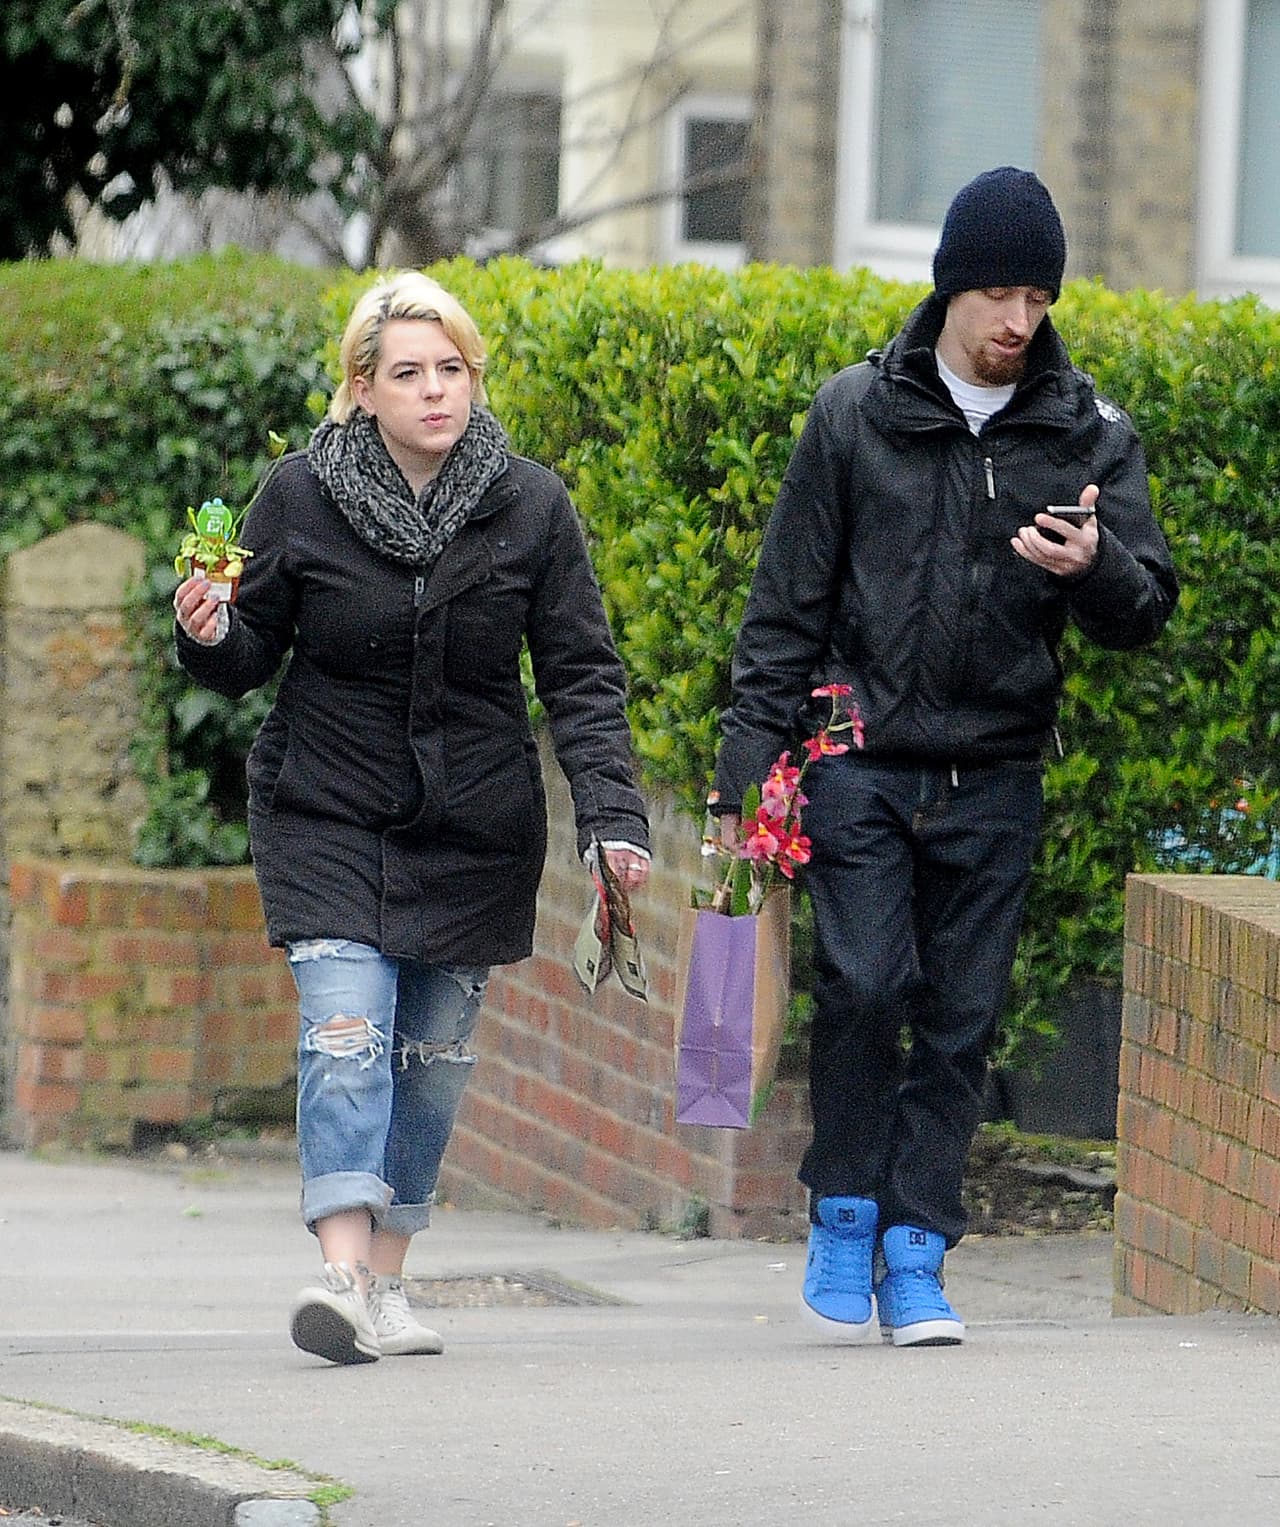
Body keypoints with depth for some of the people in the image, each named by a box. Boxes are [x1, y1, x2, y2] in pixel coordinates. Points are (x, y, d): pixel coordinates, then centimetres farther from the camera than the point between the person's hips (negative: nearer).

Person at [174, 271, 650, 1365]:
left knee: (436, 1054, 6)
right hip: (327, 819, -2)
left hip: (475, 830, 2)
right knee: (346, 1033, -17)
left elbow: (581, 676, -3)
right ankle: (342, 1271, -27)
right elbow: (250, 659, 4)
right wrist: (210, 636, -20)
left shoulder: (531, 506, -4)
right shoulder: (301, 498, -6)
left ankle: (388, 1278, 17)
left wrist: (613, 814, -15)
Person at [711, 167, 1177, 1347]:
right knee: (862, 986, -13)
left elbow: (1147, 609, 3)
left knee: (961, 1018, 0)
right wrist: (751, 757, 0)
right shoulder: (857, 414, 2)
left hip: (994, 782, 1)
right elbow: (790, 599, 6)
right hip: (861, 763, -1)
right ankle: (845, 1213, 6)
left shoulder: (1091, 438, 5)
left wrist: (1094, 568, -21)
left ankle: (915, 1253, 8)